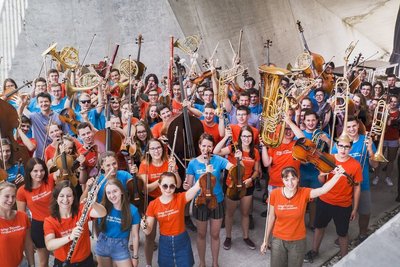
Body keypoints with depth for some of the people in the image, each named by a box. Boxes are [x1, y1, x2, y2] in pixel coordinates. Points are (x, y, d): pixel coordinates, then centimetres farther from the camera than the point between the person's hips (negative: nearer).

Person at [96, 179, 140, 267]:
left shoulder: (132, 210, -14)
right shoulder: (103, 207, -10)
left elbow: (135, 236, -6)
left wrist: (135, 256, -2)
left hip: (120, 247, -2)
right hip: (102, 245, 2)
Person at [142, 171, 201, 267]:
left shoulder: (181, 198, -14)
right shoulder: (153, 205, -11)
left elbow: (197, 186, -31)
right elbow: (148, 231, -7)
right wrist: (144, 226, -28)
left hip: (182, 241, -1)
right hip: (165, 242, 1)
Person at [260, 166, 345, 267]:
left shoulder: (304, 193, -16)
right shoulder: (274, 194, -14)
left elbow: (323, 190, -35)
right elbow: (271, 218, -5)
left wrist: (337, 175, -50)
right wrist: (265, 240, 2)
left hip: (298, 241, 0)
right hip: (278, 240, 0)